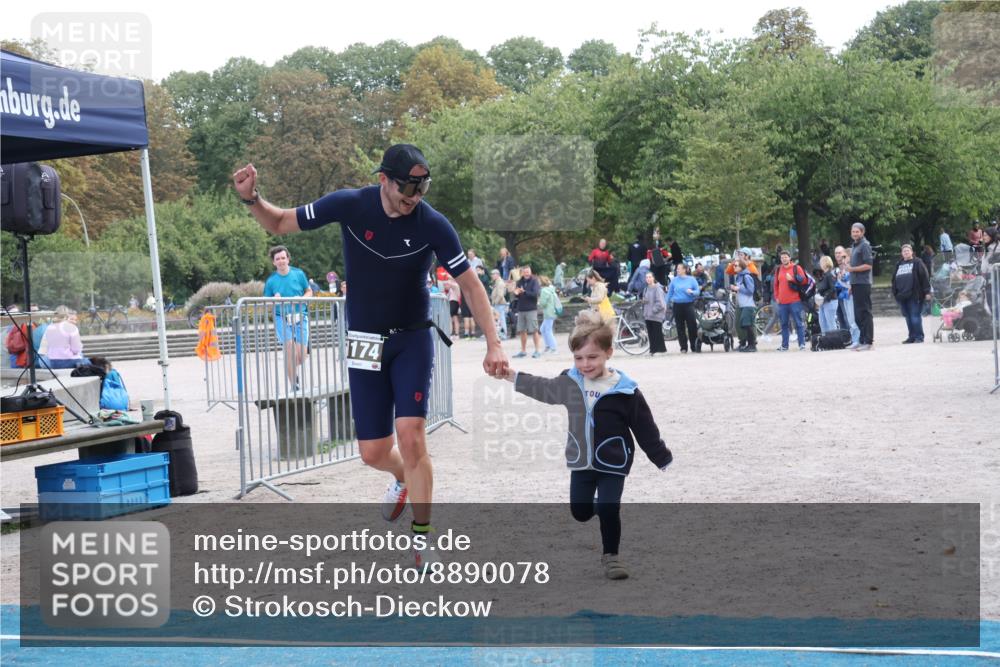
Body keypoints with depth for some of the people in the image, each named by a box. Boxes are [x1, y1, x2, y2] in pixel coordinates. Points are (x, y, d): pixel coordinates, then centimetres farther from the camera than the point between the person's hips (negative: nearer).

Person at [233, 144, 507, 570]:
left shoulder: (433, 225, -16)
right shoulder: (349, 206, -14)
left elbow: (470, 284, -9)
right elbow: (280, 224, -2)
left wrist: (493, 344, -18)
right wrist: (252, 199, -21)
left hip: (413, 340, -1)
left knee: (411, 435, -17)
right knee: (373, 452, 3)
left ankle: (422, 539, -3)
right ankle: (403, 479, 41)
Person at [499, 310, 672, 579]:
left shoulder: (625, 391, -15)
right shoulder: (569, 382, -3)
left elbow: (646, 429, -9)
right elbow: (543, 389, 16)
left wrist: (664, 460, -5)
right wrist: (511, 375, 14)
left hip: (613, 463, -4)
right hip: (581, 462, 4)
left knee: (608, 510, -8)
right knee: (580, 512, 11)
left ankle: (610, 555, 13)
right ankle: (607, 508, 43)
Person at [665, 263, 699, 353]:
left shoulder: (691, 280, 3)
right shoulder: (674, 280, 7)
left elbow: (698, 291, 3)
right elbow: (670, 293, 11)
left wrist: (692, 292, -17)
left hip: (689, 305, -2)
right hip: (677, 305, 2)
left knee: (692, 326, -5)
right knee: (680, 327, 2)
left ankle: (694, 346, 5)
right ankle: (683, 347, 8)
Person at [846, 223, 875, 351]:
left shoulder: (865, 245, -8)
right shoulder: (854, 246, 19)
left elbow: (868, 265, -17)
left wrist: (852, 269, -13)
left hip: (863, 284, -9)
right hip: (856, 284, 9)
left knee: (865, 313, -7)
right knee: (858, 314, 11)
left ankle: (868, 341, -6)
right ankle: (862, 340, 17)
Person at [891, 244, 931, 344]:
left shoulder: (917, 263, 2)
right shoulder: (899, 264, 20)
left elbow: (925, 277, -4)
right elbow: (894, 279, 23)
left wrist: (927, 291, -11)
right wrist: (894, 293, 17)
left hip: (914, 295, -6)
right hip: (902, 296, 6)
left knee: (915, 316, -7)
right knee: (908, 317, 8)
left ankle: (919, 337, -2)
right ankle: (911, 337, 14)